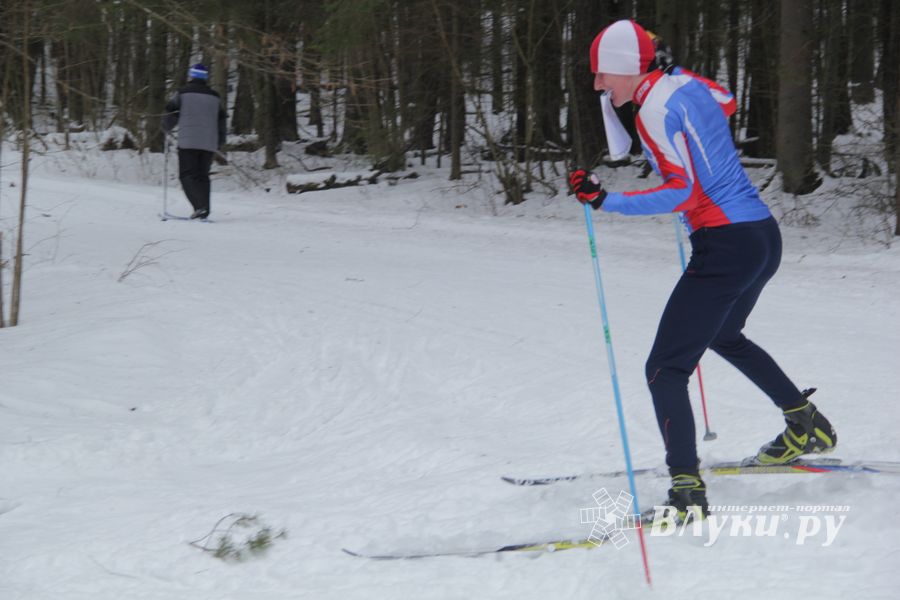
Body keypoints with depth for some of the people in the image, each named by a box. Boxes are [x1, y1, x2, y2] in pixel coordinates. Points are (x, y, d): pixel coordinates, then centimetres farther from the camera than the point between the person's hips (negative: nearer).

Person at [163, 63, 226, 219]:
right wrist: (220, 142, 30)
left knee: (187, 175, -4)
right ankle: (204, 211, 3)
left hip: (188, 142, -4)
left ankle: (200, 205, -23)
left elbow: (171, 114, 3)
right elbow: (221, 121, 20)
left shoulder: (183, 93, -1)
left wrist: (166, 127, 24)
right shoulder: (214, 96, 14)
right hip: (209, 144, 4)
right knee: (203, 176, 11)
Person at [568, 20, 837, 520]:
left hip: (724, 247, -9)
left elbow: (682, 191, -20)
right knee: (724, 336, 35)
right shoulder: (687, 85, 10)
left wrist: (605, 200, -22)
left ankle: (687, 492, -18)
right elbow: (727, 104, 33)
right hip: (765, 235, 9)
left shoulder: (653, 111, -14)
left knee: (665, 369, -7)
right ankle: (808, 426, 39)